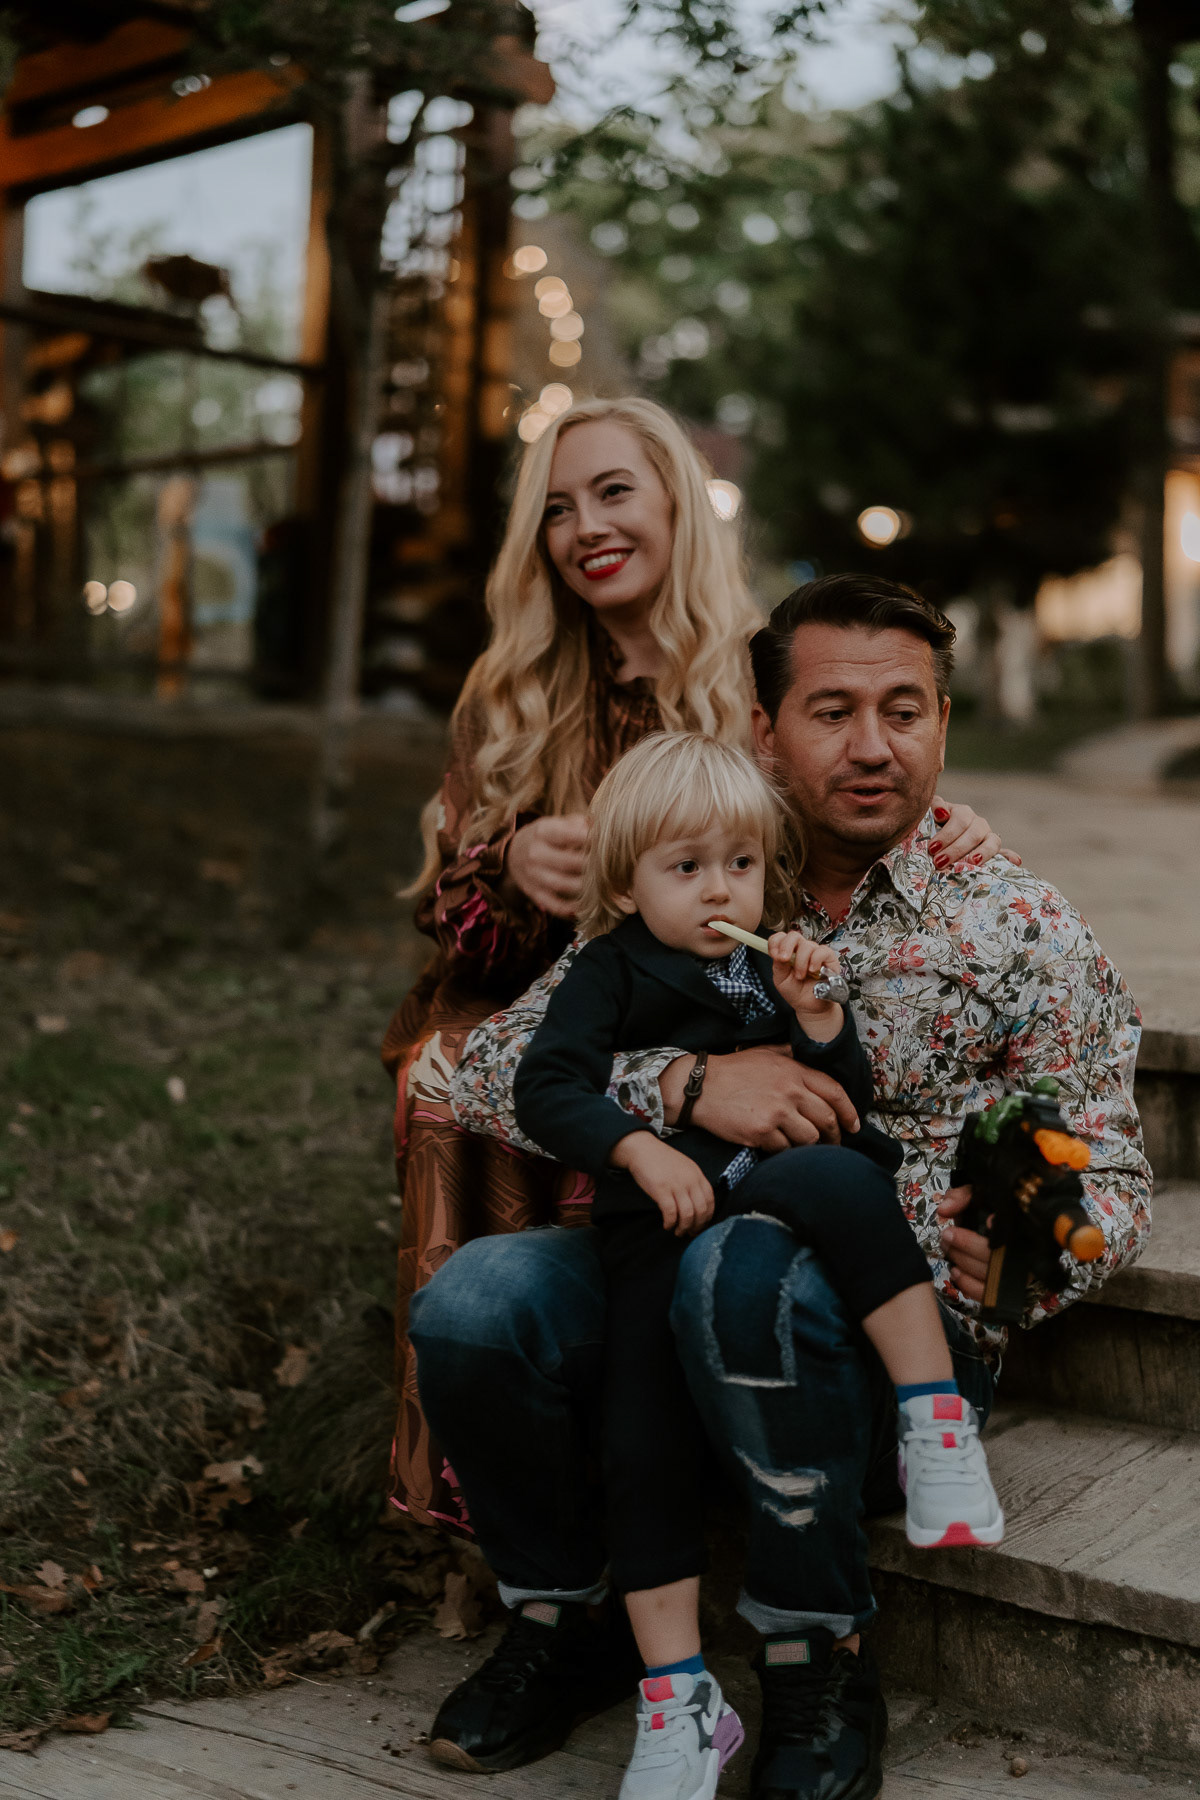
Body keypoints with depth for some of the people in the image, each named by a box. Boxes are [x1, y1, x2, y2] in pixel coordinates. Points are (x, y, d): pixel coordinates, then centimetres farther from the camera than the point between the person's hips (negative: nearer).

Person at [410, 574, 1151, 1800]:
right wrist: (682, 1083, -22)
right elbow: (489, 1074, -3)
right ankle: (556, 1619, 5)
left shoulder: (1021, 929, 0)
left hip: (898, 1334, -3)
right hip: (673, 1301, 3)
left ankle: (820, 1664, -12)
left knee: (744, 1269, -36)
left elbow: (1110, 1177, -1)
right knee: (472, 1300, -24)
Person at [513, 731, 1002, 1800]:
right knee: (646, 1448, -9)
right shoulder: (613, 970, 10)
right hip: (660, 1228, -1)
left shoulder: (778, 967, 19)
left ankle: (938, 1428, -28)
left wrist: (817, 1018, -5)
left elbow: (850, 1103, 14)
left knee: (841, 1179, -35)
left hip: (769, 1200, 1)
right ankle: (680, 1701, 2)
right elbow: (545, 1087, -3)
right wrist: (639, 1147, -18)